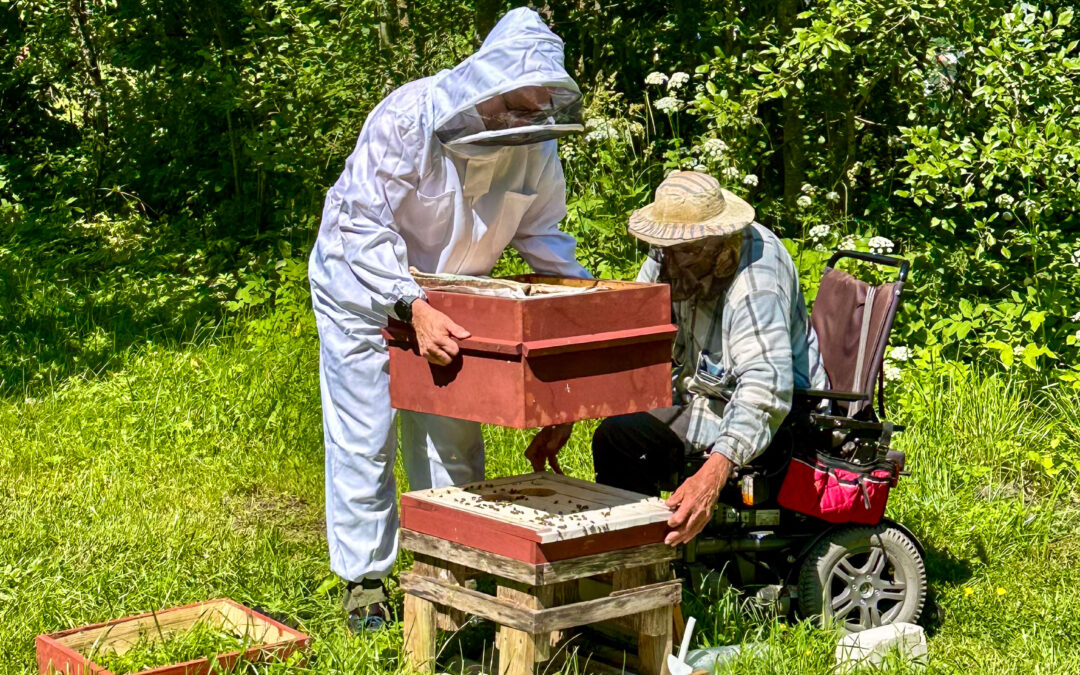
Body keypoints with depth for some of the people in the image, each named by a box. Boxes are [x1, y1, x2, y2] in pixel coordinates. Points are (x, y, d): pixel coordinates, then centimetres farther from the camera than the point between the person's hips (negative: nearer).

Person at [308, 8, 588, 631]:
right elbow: (363, 228, -33)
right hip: (363, 290, -5)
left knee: (452, 440, 10)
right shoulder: (406, 119, -32)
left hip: (449, 296, 5)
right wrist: (412, 306, -44)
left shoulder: (535, 140, -14)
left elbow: (540, 229, 0)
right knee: (364, 439, 3)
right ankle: (365, 579, 17)